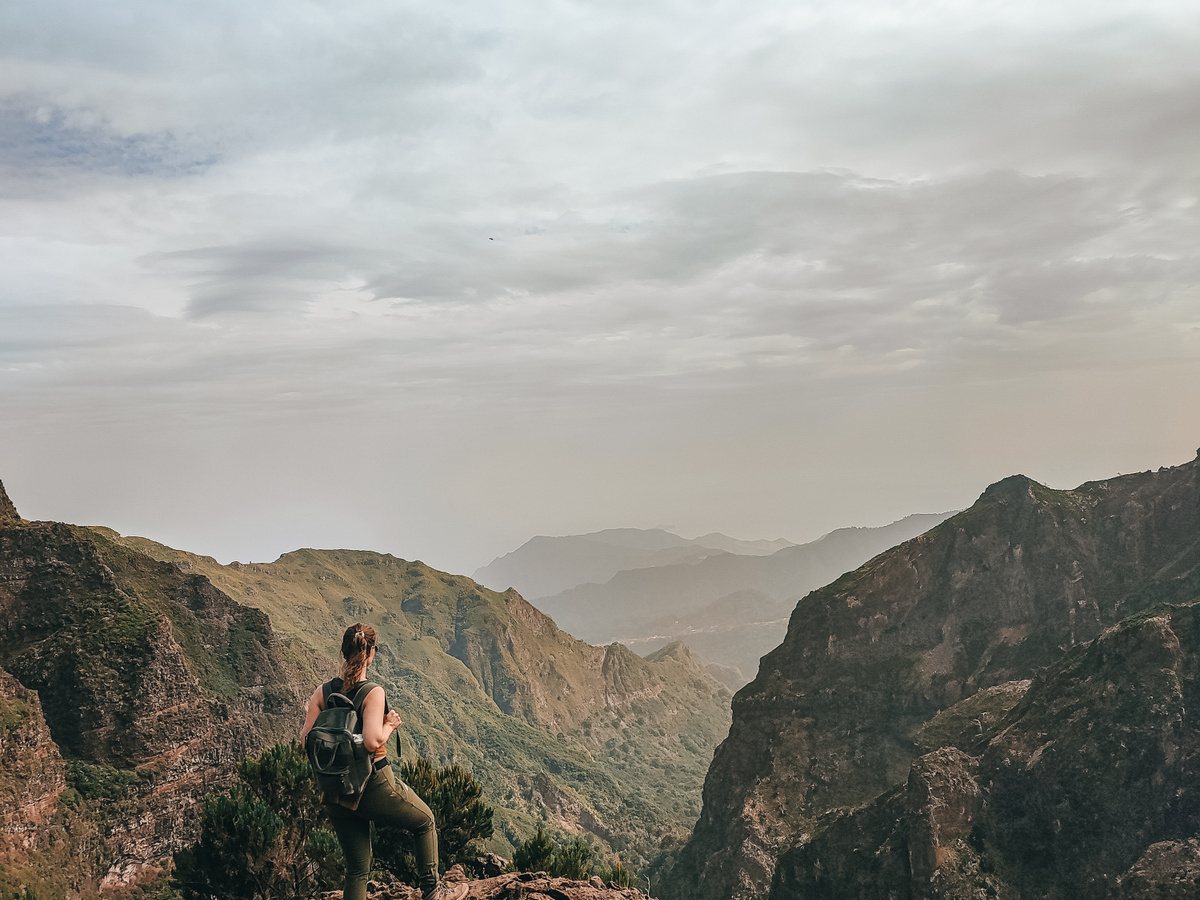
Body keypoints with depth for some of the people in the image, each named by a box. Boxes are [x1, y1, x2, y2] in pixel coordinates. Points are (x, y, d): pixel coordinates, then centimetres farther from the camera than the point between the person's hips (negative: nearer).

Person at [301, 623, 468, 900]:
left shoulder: (322, 692, -1)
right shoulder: (373, 693, -16)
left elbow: (306, 739, -2)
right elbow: (373, 741, -25)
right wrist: (390, 724, -7)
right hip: (374, 784, -5)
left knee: (357, 869, 15)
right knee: (425, 821, 22)